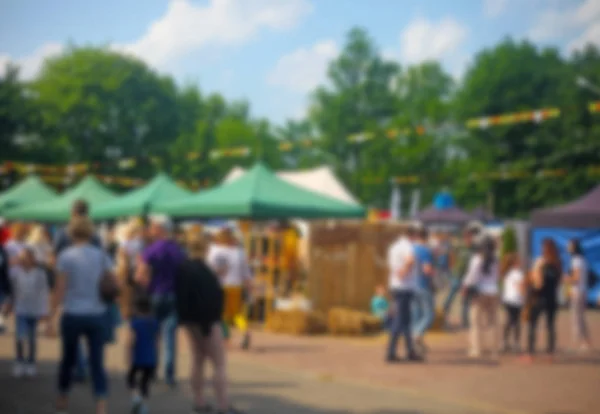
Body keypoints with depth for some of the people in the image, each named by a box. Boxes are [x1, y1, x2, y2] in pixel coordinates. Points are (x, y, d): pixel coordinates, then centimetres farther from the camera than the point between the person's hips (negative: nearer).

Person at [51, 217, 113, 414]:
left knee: (68, 358, 18)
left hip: (72, 315, -1)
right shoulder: (101, 255, 2)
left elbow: (60, 290, -8)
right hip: (97, 315, 1)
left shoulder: (66, 256, -6)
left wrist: (53, 314, -4)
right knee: (97, 362, 2)